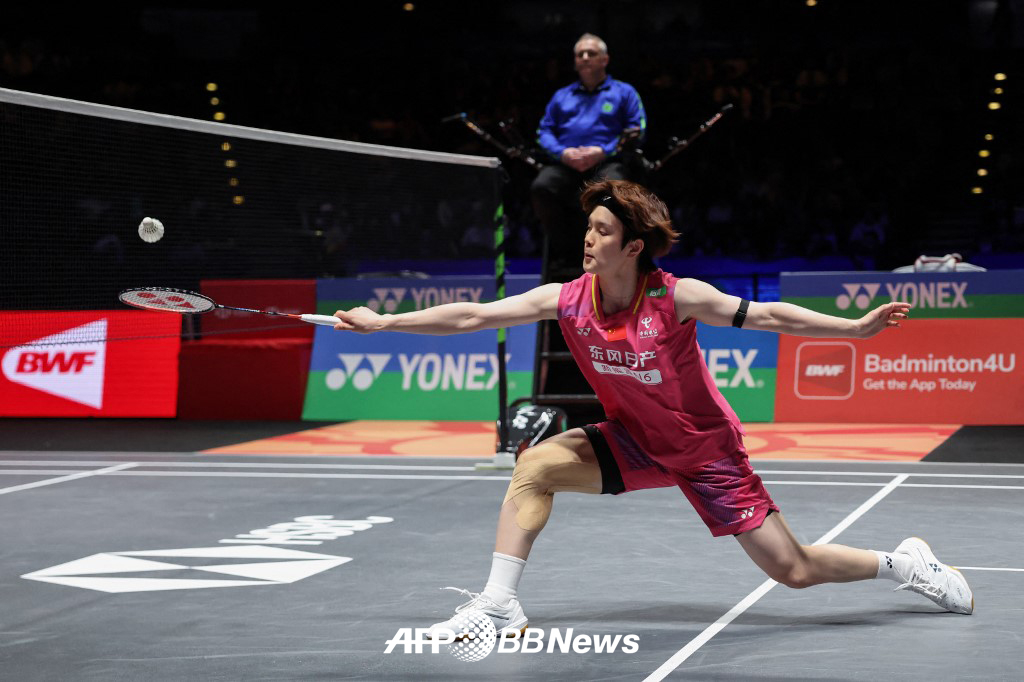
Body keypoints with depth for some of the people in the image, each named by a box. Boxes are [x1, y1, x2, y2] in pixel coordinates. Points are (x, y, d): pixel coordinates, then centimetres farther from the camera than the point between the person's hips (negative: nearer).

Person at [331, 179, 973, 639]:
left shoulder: (678, 297, -26)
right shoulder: (567, 299, -16)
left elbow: (769, 316, -21)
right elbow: (471, 316, -13)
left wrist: (856, 327, -27)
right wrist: (385, 321, -16)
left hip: (706, 448, -4)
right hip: (634, 441, 4)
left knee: (794, 571, -6)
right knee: (536, 464, -18)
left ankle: (903, 562, 20)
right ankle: (500, 605, -12)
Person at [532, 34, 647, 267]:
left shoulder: (624, 92, 18)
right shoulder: (562, 96, 29)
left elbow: (637, 130, 5)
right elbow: (544, 131, 19)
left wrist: (603, 151, -11)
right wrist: (562, 152, -5)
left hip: (608, 162, -3)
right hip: (566, 164, 3)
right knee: (541, 187, -32)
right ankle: (564, 250, -14)